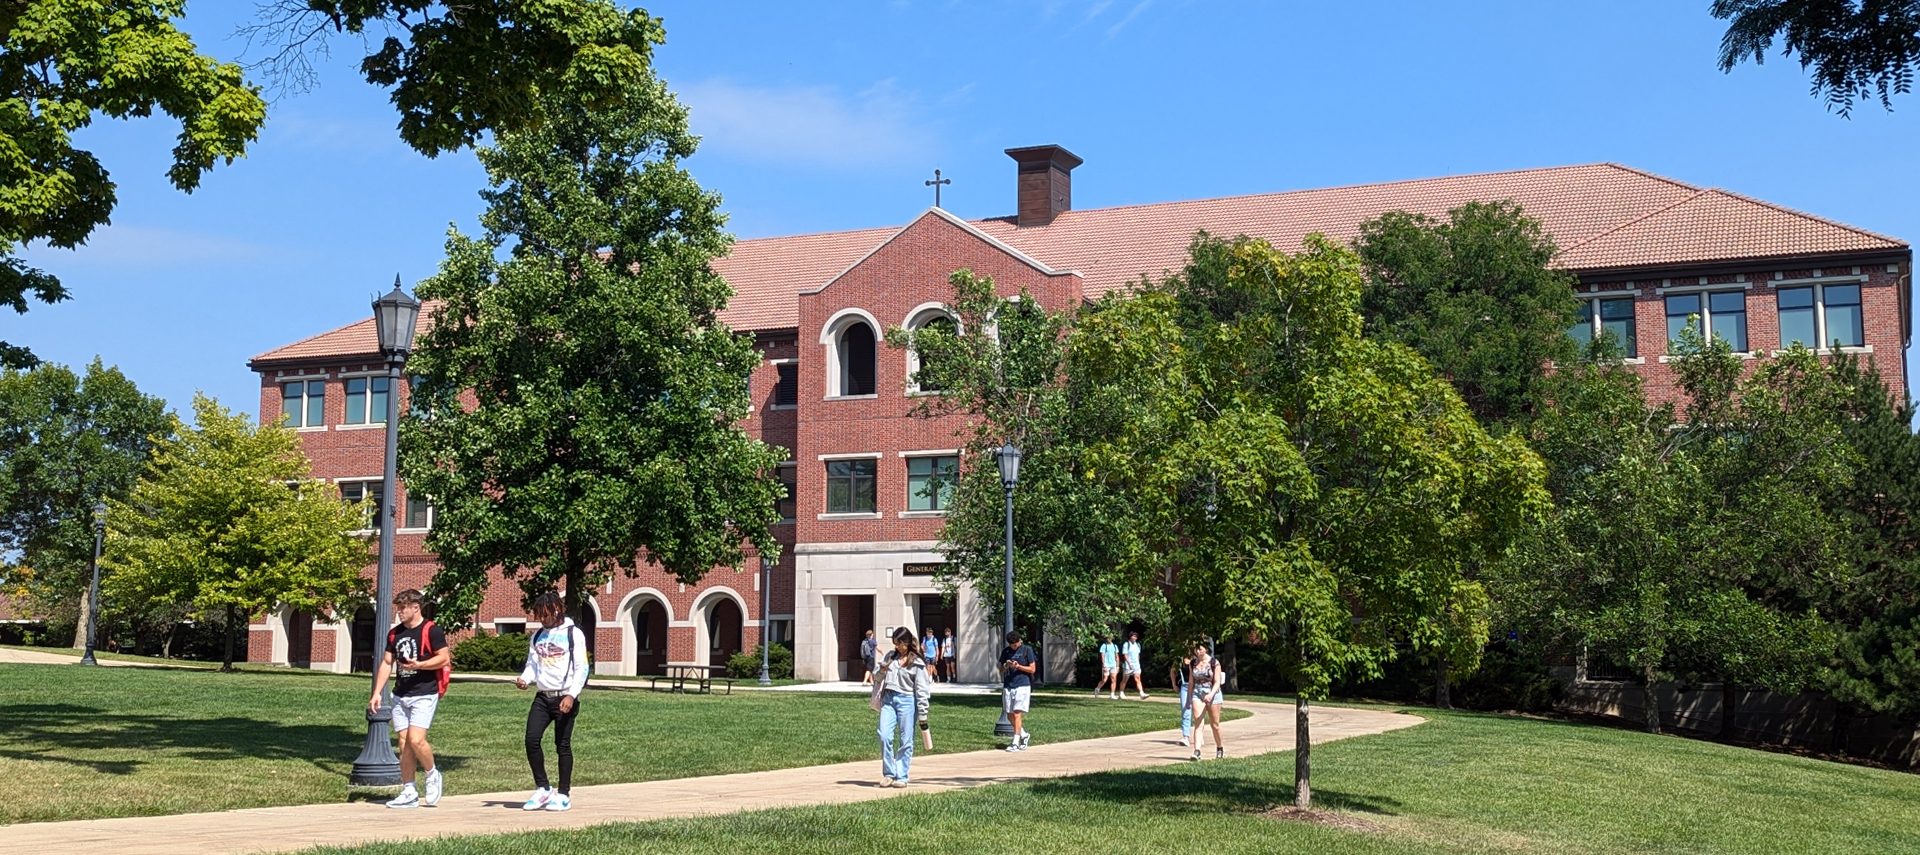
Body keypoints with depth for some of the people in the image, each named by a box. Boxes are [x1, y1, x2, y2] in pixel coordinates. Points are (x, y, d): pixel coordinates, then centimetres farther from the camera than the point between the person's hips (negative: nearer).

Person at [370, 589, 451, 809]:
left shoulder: (431, 631, -7)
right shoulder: (394, 633, 13)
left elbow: (443, 658, -9)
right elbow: (386, 663, 17)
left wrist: (419, 665, -23)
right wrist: (377, 693, 10)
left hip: (424, 694, -7)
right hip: (400, 695, 7)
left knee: (416, 740, -17)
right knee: (404, 743, 5)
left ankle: (433, 775, 9)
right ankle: (408, 792, 10)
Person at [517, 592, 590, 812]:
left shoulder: (573, 634, -3)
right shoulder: (537, 637, 14)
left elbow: (581, 668, -7)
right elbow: (532, 664, 16)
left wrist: (572, 695, -17)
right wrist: (525, 679, -7)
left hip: (564, 698, -5)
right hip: (542, 697, 5)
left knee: (563, 745, 0)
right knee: (531, 740, -7)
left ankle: (564, 795, 9)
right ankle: (542, 789, 7)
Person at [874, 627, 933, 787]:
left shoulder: (917, 663, -2)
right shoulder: (890, 657, 14)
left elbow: (922, 690, -3)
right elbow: (877, 678, 22)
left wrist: (922, 716, -6)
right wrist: (881, 672, -2)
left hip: (907, 700, -4)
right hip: (888, 699, 4)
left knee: (905, 741, -1)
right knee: (884, 736, -7)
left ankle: (901, 776, 7)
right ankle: (889, 774, 4)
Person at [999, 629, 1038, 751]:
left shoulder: (1027, 650, 0)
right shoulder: (1005, 651, 11)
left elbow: (1032, 669, -1)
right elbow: (1001, 670, 15)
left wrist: (1018, 666, -15)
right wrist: (1006, 666, -8)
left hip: (1022, 685, -5)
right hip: (1008, 686, 5)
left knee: (1017, 714, -12)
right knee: (1009, 716, 6)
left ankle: (1016, 743, -12)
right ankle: (1024, 735, 28)